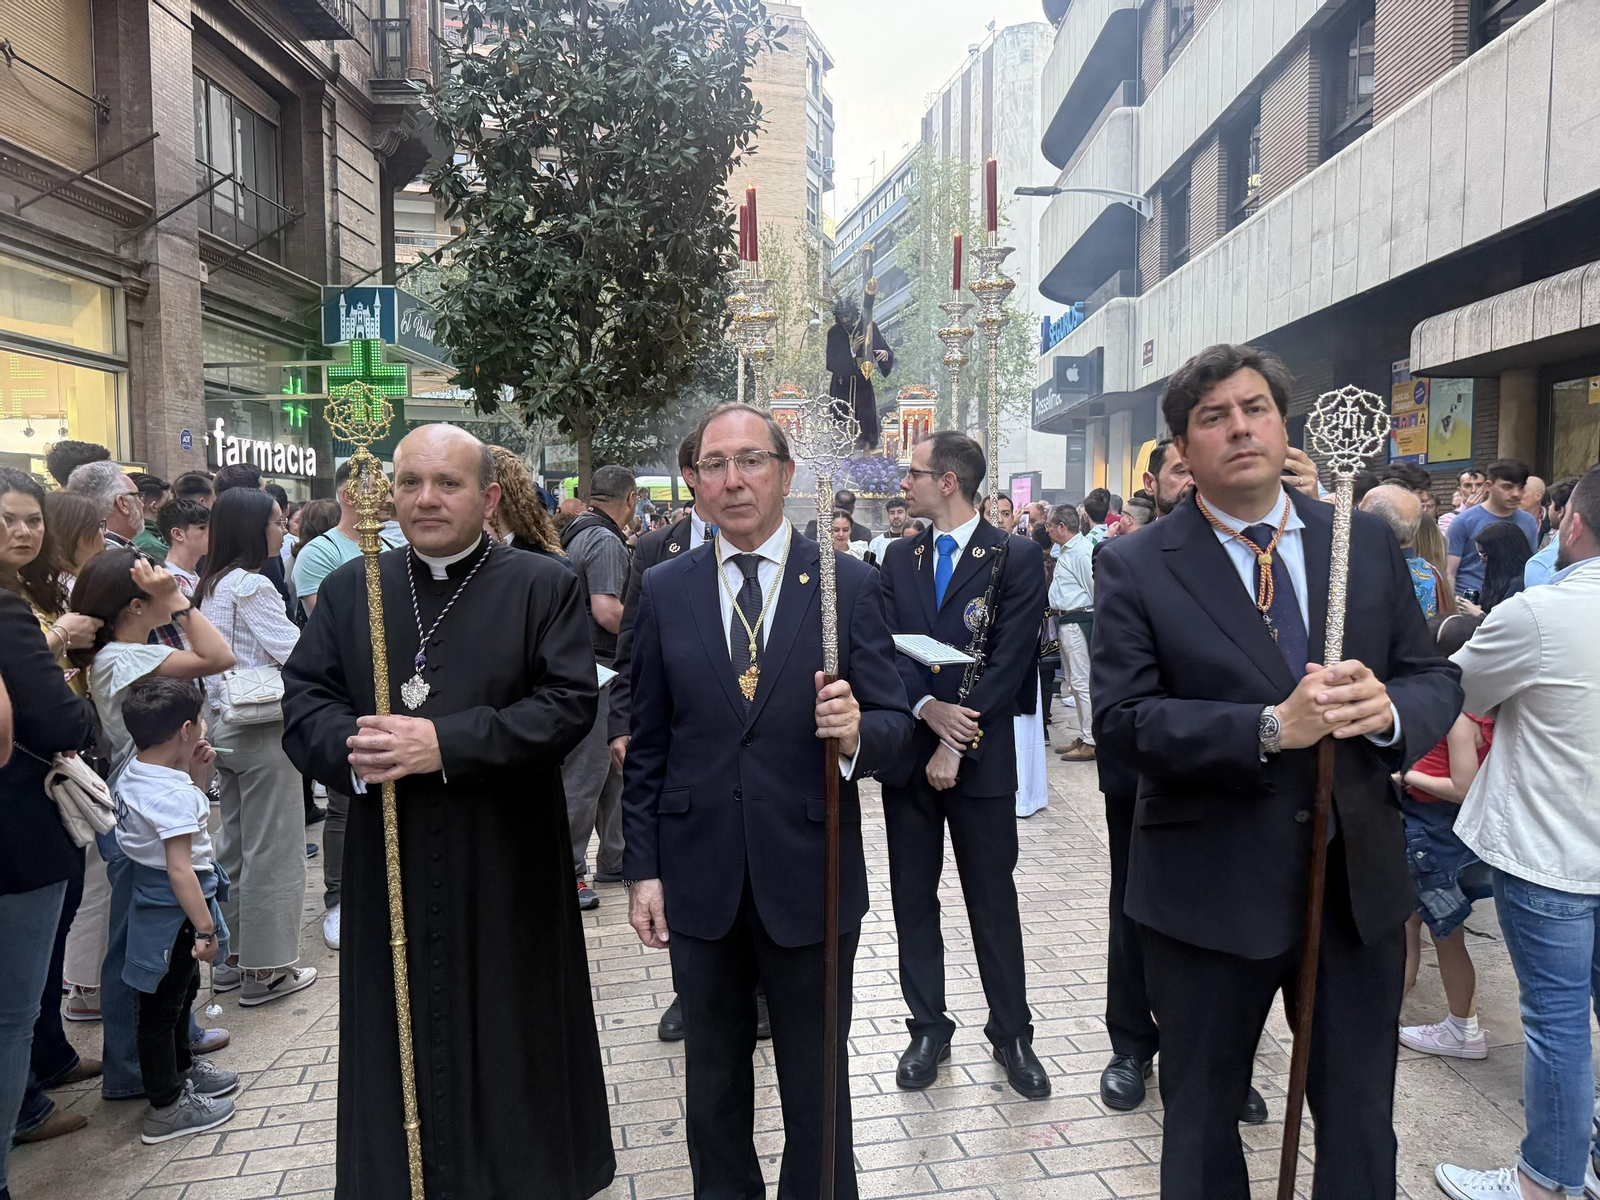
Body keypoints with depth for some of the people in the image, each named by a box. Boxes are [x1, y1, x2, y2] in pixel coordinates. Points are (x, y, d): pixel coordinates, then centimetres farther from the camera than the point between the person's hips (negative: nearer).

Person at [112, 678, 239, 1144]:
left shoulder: (133, 775, 3)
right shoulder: (173, 795, -26)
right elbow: (180, 868, -28)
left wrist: (191, 774, 7)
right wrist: (205, 927, -25)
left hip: (153, 901, 10)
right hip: (175, 909, -10)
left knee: (182, 989, 26)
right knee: (162, 1005, 2)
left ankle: (181, 1069, 44)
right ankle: (166, 1108, 15)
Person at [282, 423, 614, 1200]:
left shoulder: (545, 586, -2)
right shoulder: (349, 589, 9)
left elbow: (571, 701, -12)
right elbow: (302, 699, 5)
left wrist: (447, 743, -20)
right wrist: (350, 746, -17)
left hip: (507, 871, -2)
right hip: (389, 869, 3)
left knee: (512, 1043, 9)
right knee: (397, 1041, 12)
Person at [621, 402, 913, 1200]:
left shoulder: (848, 582, -5)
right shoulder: (664, 589, 1)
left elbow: (894, 722, -5)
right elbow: (648, 743, 4)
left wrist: (857, 731, -28)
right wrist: (643, 867, 2)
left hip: (810, 878, -2)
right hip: (698, 879, 2)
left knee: (816, 1083, 16)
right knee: (712, 1080, 21)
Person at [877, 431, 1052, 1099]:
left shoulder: (1016, 559, -6)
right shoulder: (900, 559, 8)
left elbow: (1009, 662, -12)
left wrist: (956, 744, -15)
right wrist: (928, 708, -17)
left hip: (981, 758, -4)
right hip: (908, 754, 4)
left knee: (994, 902, 8)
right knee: (913, 899, 11)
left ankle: (1011, 1034, 24)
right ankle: (928, 1029, 26)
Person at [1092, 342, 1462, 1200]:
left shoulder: (1367, 542, 3)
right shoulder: (1136, 568, -8)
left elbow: (1436, 679, 4)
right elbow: (1120, 718, -16)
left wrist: (1389, 708, -19)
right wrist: (1269, 728, -27)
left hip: (1358, 881, 3)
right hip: (1209, 893, -2)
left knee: (1361, 1124, 19)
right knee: (1201, 1122, 19)